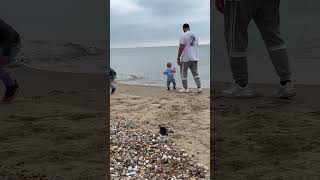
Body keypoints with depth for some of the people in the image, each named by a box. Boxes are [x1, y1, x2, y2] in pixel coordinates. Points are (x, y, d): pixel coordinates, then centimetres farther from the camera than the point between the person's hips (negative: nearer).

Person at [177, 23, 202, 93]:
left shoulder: (184, 35, -10)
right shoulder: (195, 35, 12)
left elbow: (181, 47, -16)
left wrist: (178, 58, -13)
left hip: (185, 58, -6)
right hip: (194, 58, 6)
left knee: (183, 73, 6)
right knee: (195, 73, 10)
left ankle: (185, 88, 9)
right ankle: (199, 87, 1)